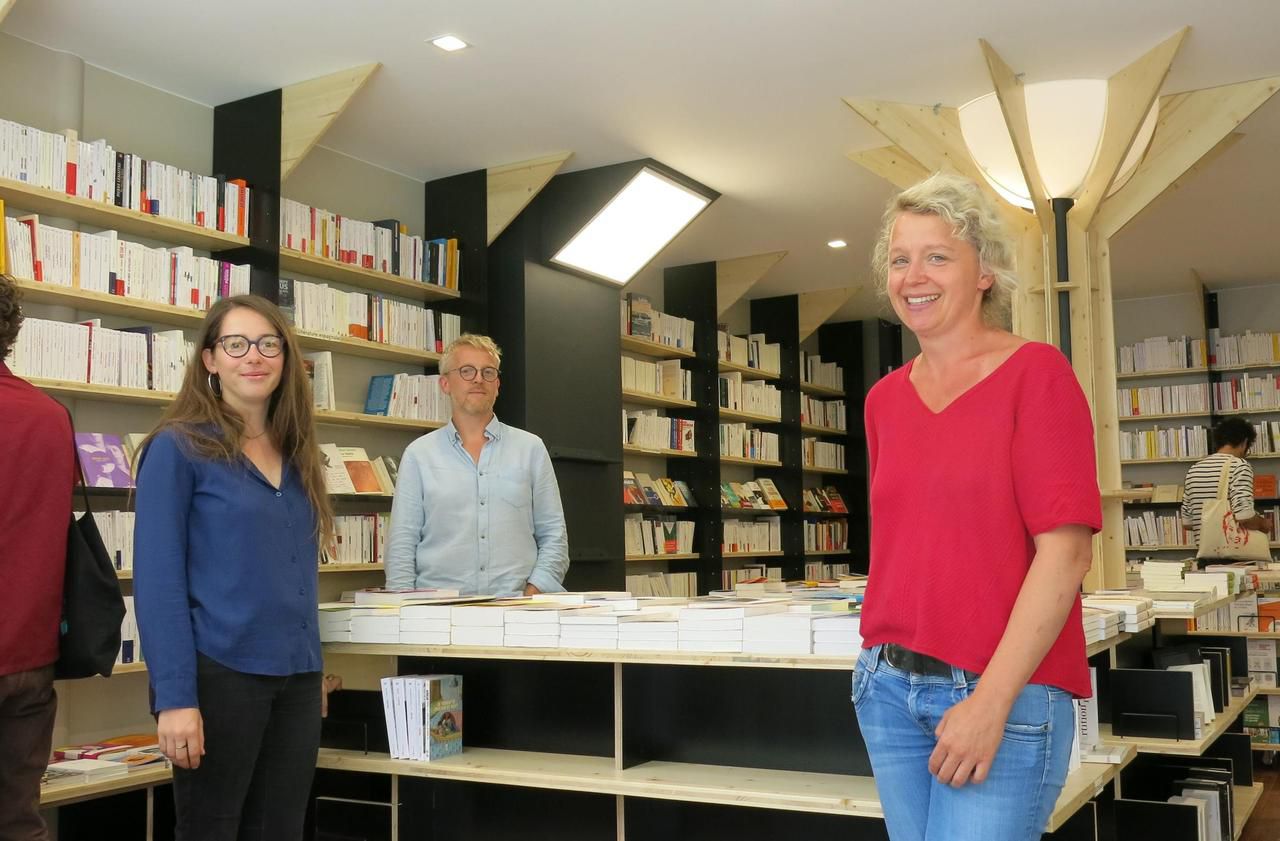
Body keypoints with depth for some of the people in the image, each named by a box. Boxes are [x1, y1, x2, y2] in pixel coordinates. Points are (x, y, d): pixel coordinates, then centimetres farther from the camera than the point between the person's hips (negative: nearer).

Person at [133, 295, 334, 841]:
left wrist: (313, 668, 14)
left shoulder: (297, 456, 11)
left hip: (297, 676, 6)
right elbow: (157, 576, -11)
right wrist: (174, 696, -18)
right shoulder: (179, 447, -6)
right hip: (218, 673, -6)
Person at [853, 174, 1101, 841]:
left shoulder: (1035, 373, -6)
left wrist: (992, 699, -18)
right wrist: (880, 659, 8)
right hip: (888, 689, 6)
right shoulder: (885, 398, 10)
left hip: (1004, 694, -5)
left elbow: (1065, 549, -13)